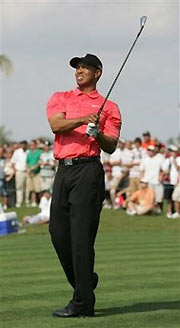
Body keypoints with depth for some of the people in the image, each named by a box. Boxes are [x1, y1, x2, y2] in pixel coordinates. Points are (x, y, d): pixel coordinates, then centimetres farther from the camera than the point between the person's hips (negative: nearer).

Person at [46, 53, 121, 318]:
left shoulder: (108, 107, 9)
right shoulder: (60, 98, 18)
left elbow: (111, 147, 2)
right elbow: (56, 125, -4)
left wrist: (97, 133, -18)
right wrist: (83, 119, -19)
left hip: (88, 170, -5)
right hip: (63, 170, 5)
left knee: (81, 236, -9)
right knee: (58, 232, 4)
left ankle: (83, 303, -8)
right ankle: (85, 281, 26)